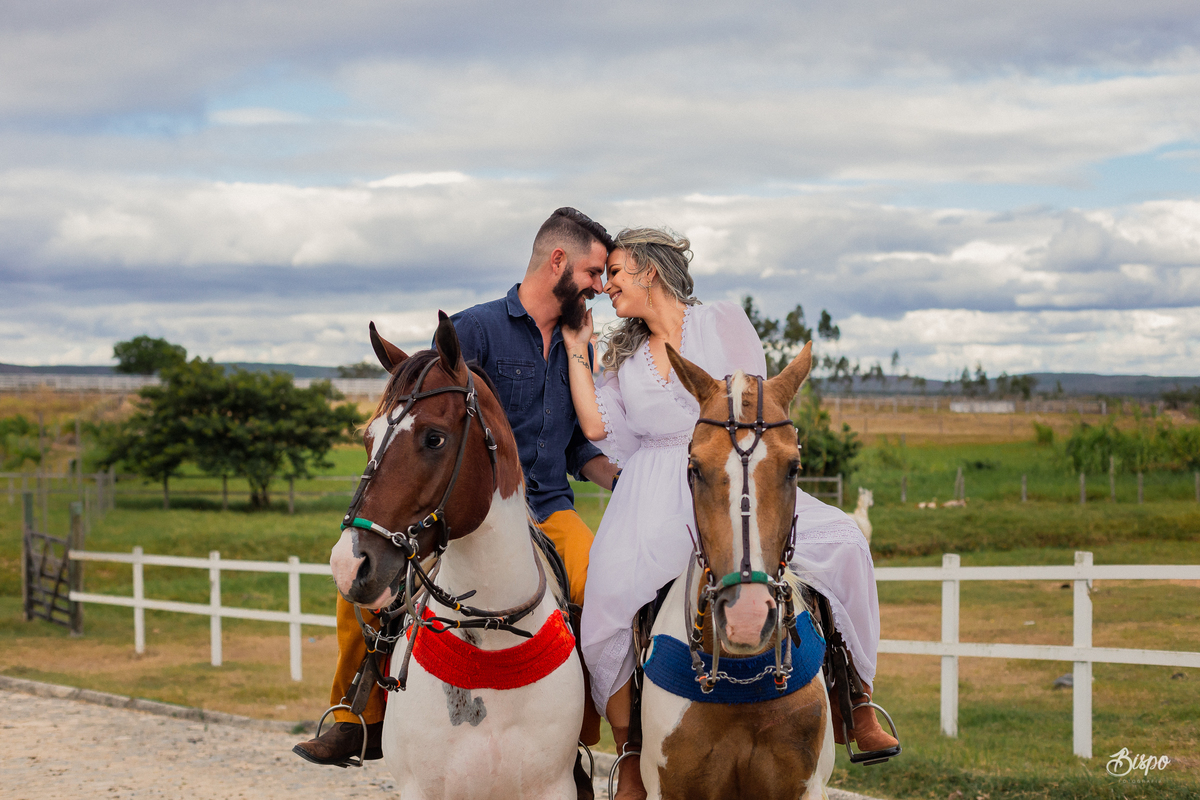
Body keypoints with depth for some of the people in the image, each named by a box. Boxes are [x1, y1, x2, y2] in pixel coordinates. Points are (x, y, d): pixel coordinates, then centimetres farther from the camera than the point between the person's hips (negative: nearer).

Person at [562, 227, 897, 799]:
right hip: (653, 491, 2)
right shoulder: (625, 356, 19)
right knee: (609, 600, -25)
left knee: (840, 541, -22)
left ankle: (859, 707, -8)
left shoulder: (723, 322, 8)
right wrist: (576, 349, 12)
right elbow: (598, 427, 6)